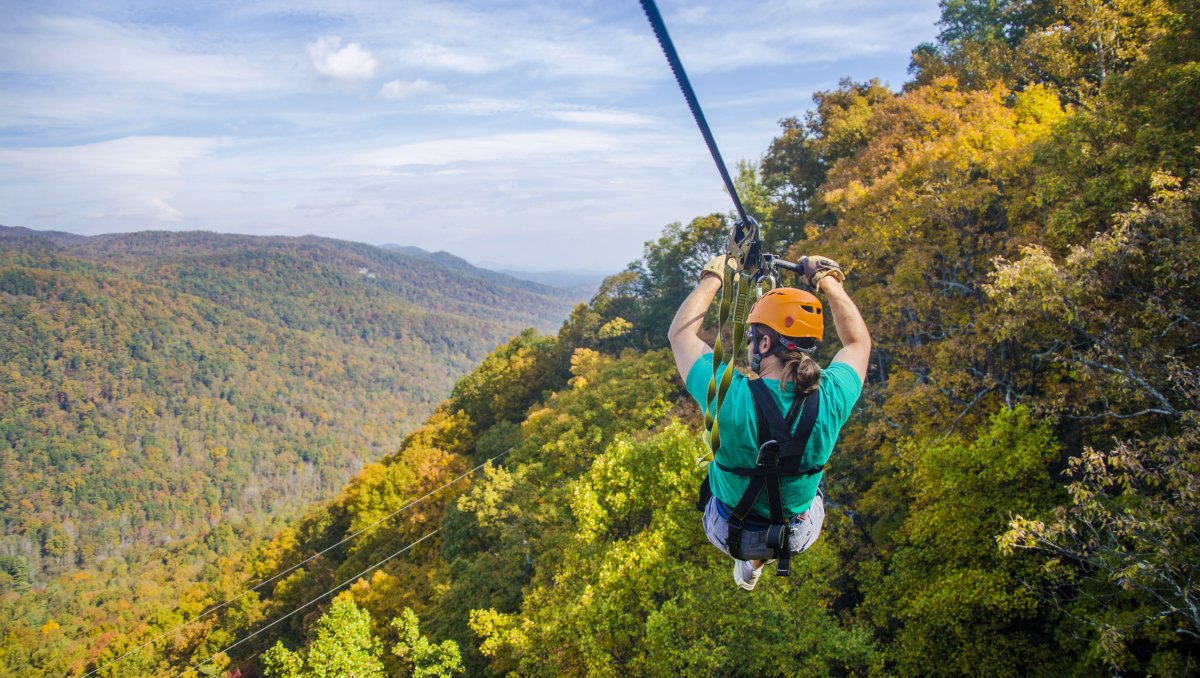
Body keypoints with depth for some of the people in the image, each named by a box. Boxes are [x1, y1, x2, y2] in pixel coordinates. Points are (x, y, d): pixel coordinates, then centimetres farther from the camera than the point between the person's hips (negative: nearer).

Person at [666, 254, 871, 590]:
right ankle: (755, 562, 42)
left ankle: (748, 563, 41)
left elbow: (679, 333, -15)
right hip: (801, 533, 2)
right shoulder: (831, 398, -26)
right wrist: (829, 281, 2)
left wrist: (711, 279, -5)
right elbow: (859, 341, -2)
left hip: (728, 533, -1)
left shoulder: (730, 396, -34)